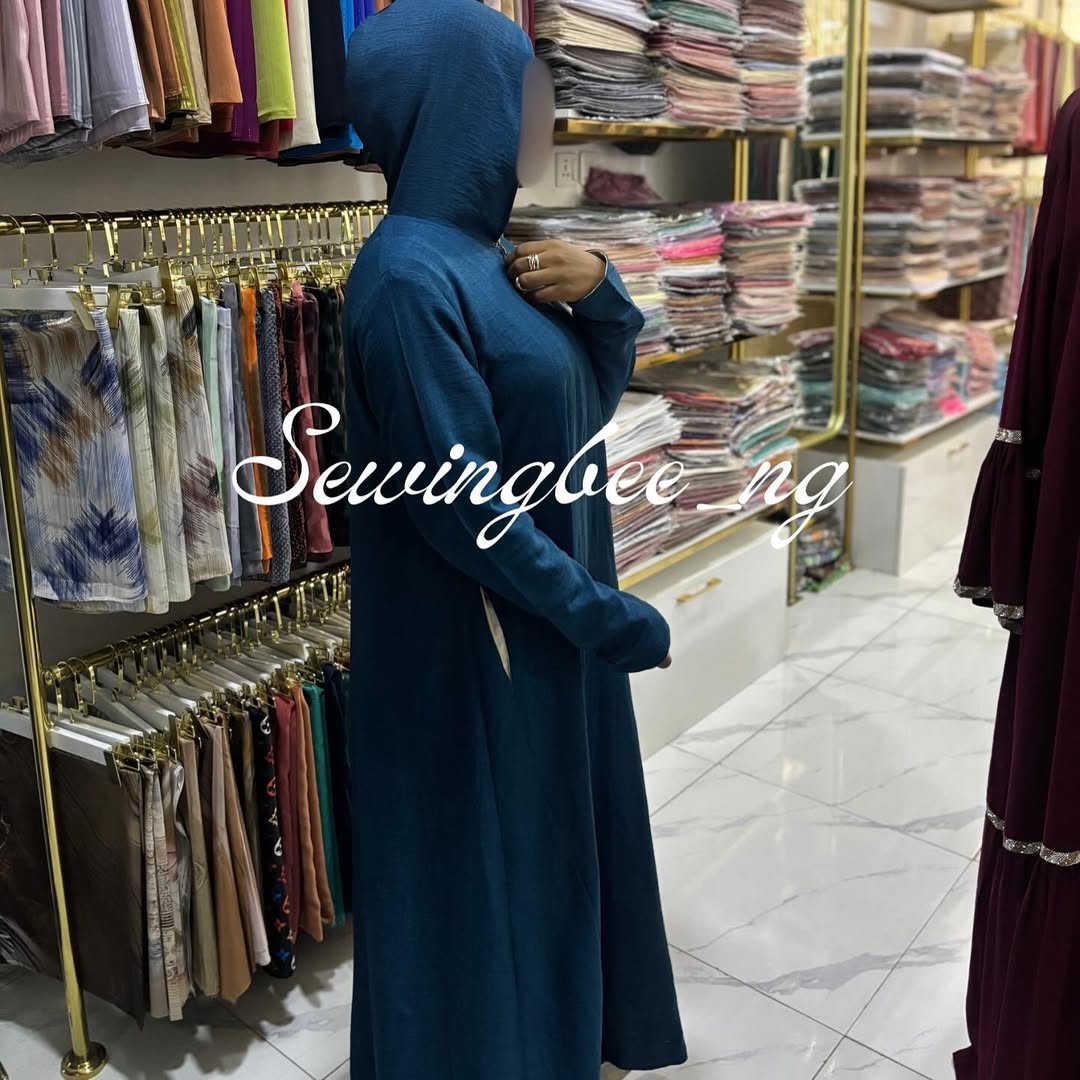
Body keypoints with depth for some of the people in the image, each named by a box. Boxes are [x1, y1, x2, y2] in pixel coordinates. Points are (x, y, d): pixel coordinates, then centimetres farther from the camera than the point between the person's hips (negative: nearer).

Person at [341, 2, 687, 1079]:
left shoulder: (483, 251, 6)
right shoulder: (409, 277, -22)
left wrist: (600, 290, -9)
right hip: (479, 643, -10)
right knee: (485, 866, 11)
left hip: (547, 617, 10)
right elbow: (462, 504, -25)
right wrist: (611, 618, -17)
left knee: (553, 839, 25)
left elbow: (598, 389, 11)